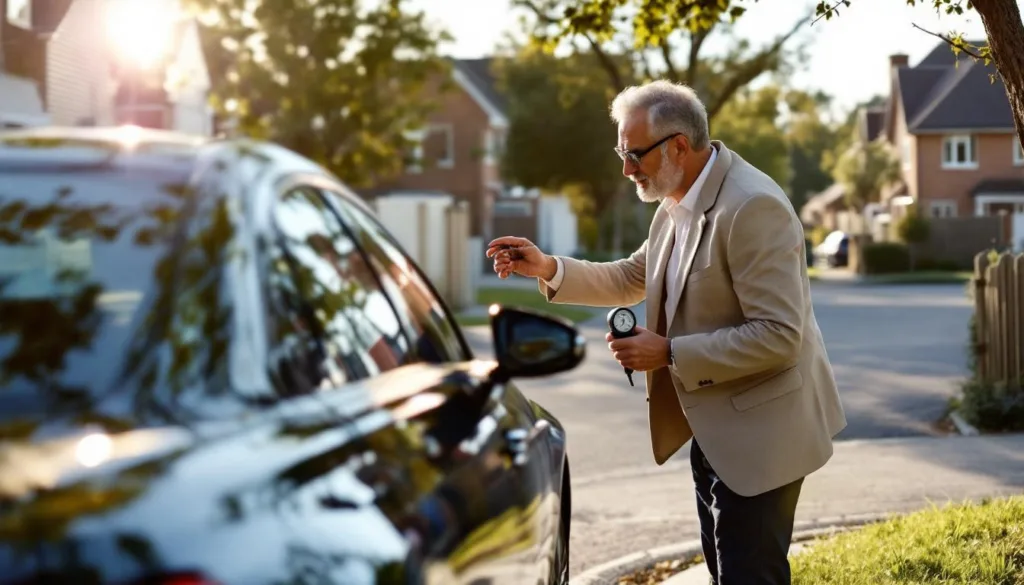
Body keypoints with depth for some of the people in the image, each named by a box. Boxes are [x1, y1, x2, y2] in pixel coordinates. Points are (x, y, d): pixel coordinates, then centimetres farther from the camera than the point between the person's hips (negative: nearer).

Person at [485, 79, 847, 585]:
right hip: (712, 427, 9)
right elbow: (633, 278, 18)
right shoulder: (679, 202, 4)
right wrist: (549, 269, 5)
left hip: (758, 431, -9)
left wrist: (670, 354, -24)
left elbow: (779, 334, -27)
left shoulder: (753, 207, -24)